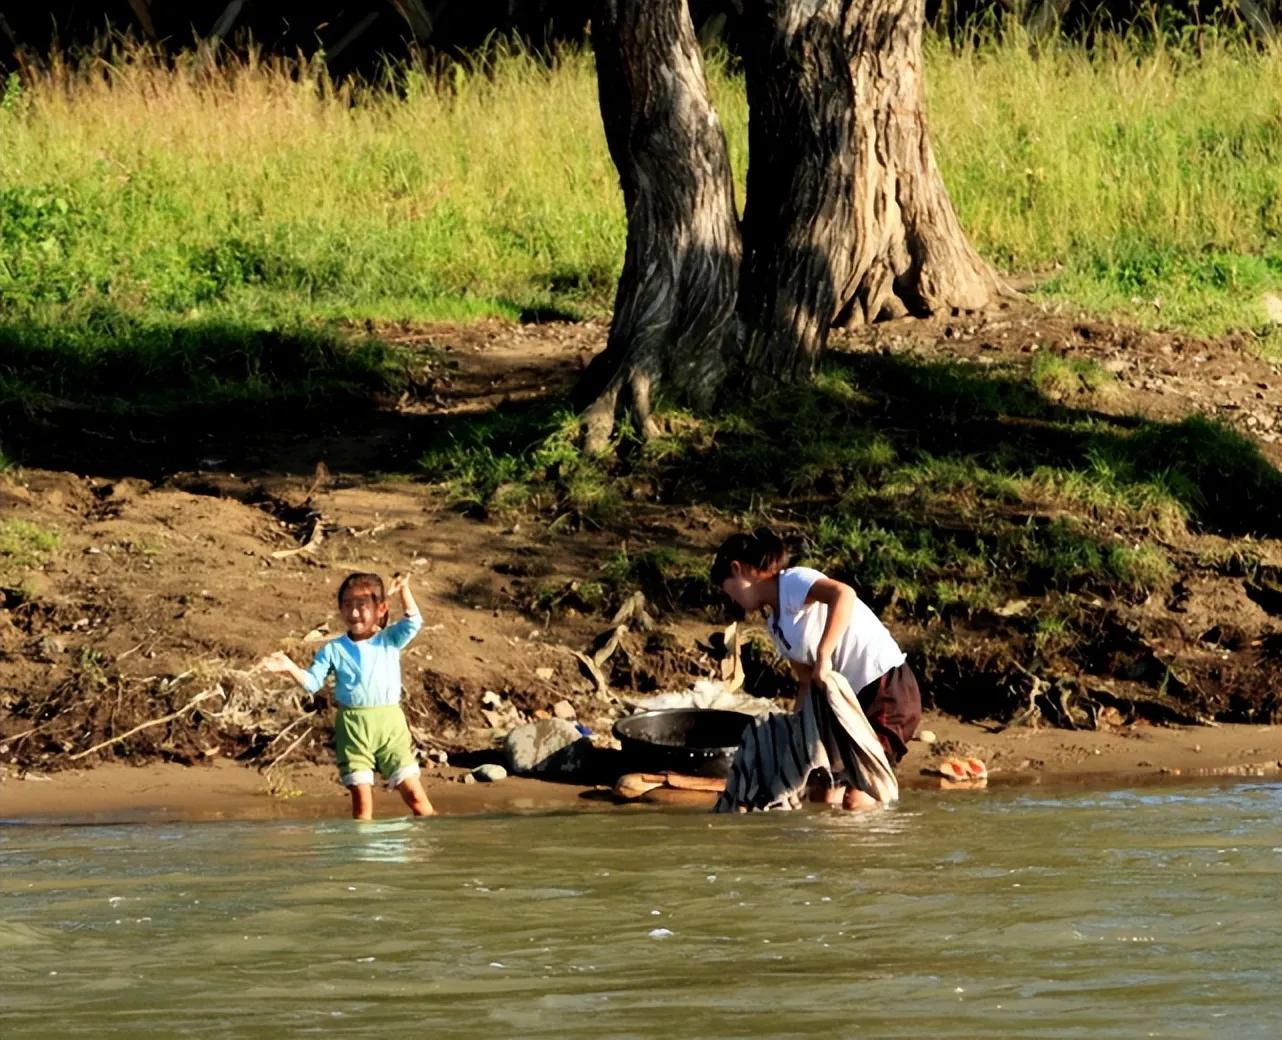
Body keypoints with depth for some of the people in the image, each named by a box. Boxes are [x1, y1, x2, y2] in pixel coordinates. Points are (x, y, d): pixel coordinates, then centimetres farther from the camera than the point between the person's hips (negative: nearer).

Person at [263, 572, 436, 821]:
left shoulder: (390, 641, 8)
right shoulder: (333, 650, 6)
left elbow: (413, 622, -5)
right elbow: (312, 682, 1)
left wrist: (403, 591, -15)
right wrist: (290, 669, -15)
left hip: (390, 724, 0)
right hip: (352, 727, 0)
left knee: (414, 794, -2)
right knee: (361, 800, -1)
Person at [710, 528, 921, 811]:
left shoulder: (792, 582, -12)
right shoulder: (774, 623, 15)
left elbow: (843, 594, -32)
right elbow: (807, 682, 19)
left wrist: (823, 655, -33)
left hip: (887, 685, -10)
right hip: (851, 698, 10)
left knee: (857, 800, -15)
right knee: (822, 794, 9)